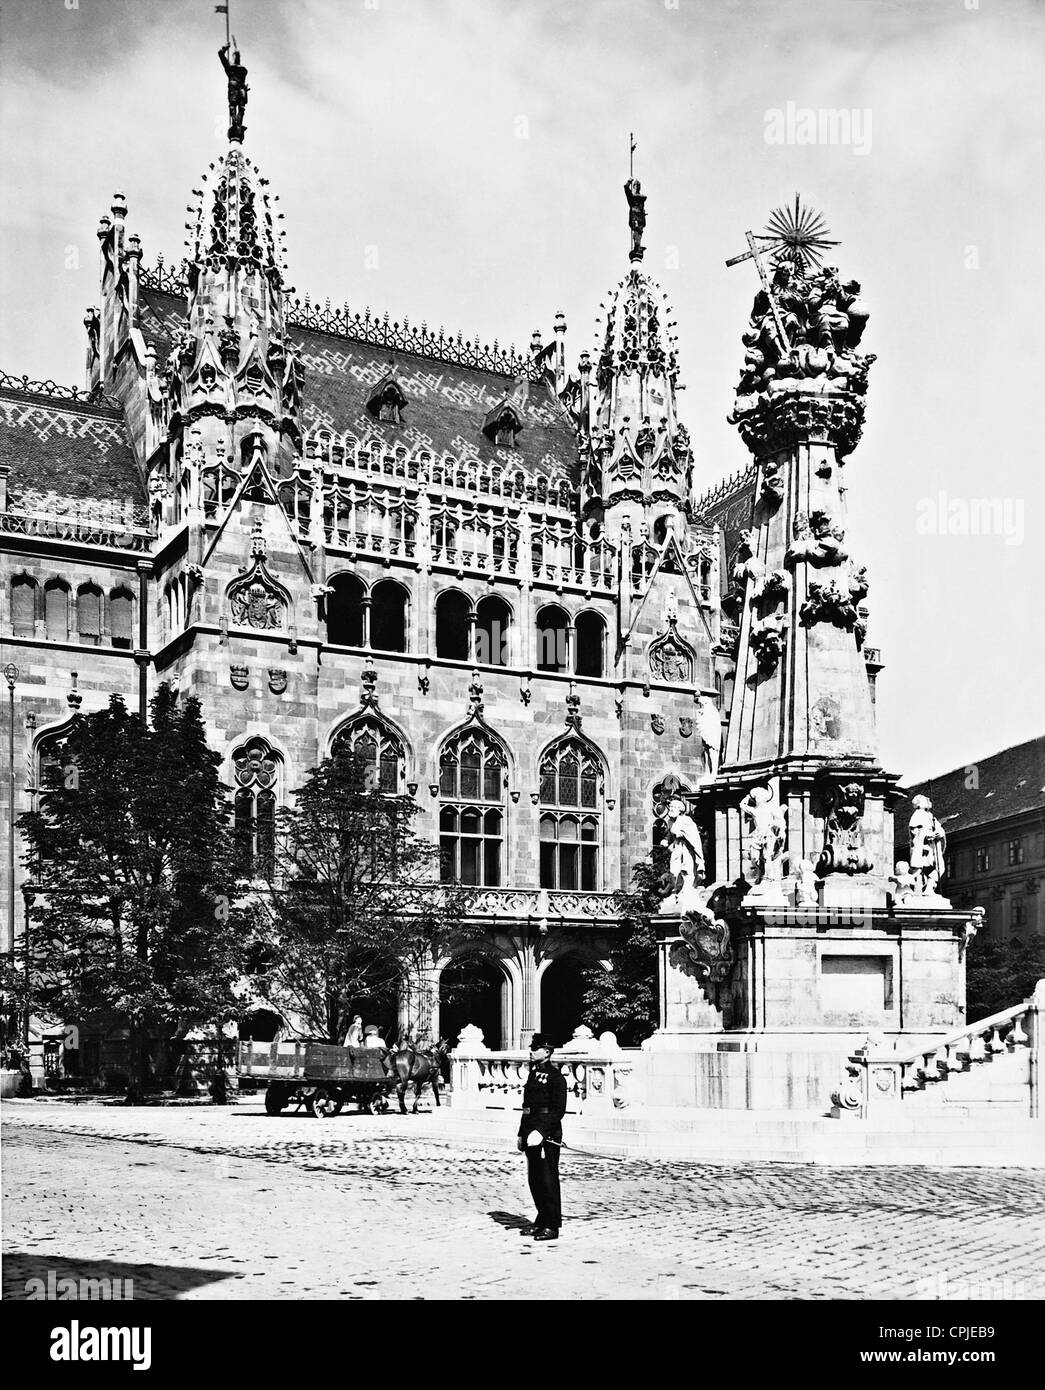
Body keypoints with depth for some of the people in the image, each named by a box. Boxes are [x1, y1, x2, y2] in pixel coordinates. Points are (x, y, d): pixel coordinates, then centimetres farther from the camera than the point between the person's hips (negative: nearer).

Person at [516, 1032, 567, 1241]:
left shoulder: (555, 1076, -9)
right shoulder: (533, 1074, 16)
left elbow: (559, 1110, -15)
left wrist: (542, 1131, -23)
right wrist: (522, 1133, 17)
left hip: (548, 1135, -8)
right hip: (532, 1135, 9)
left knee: (548, 1180, -4)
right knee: (534, 1179, 13)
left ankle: (551, 1226, 2)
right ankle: (542, 1218, 25)